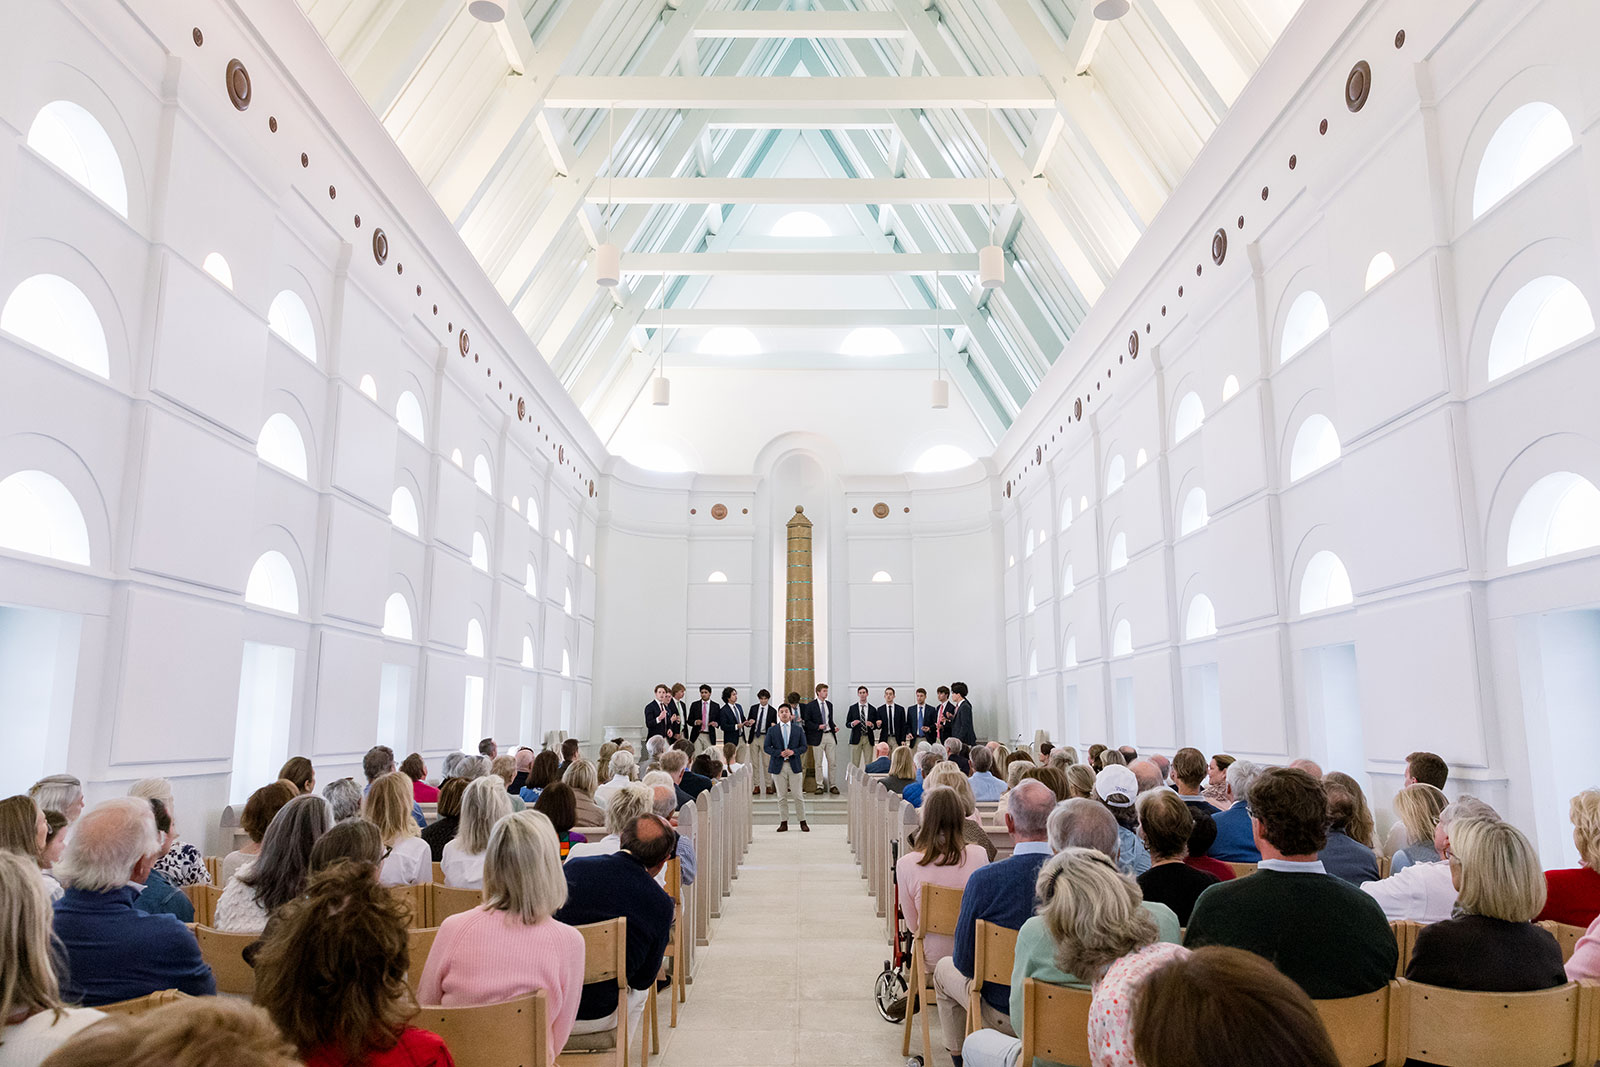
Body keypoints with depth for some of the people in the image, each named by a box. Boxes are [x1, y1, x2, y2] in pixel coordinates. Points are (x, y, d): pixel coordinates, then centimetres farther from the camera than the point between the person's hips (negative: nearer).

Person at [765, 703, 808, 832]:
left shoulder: (798, 730, 8)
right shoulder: (772, 730, 6)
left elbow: (803, 747, 6)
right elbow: (766, 747, 2)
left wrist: (793, 751, -13)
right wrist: (779, 753, -13)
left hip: (794, 765, 0)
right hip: (778, 766, 0)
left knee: (798, 795, 0)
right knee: (782, 796, 3)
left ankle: (803, 822, 8)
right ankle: (783, 823, 11)